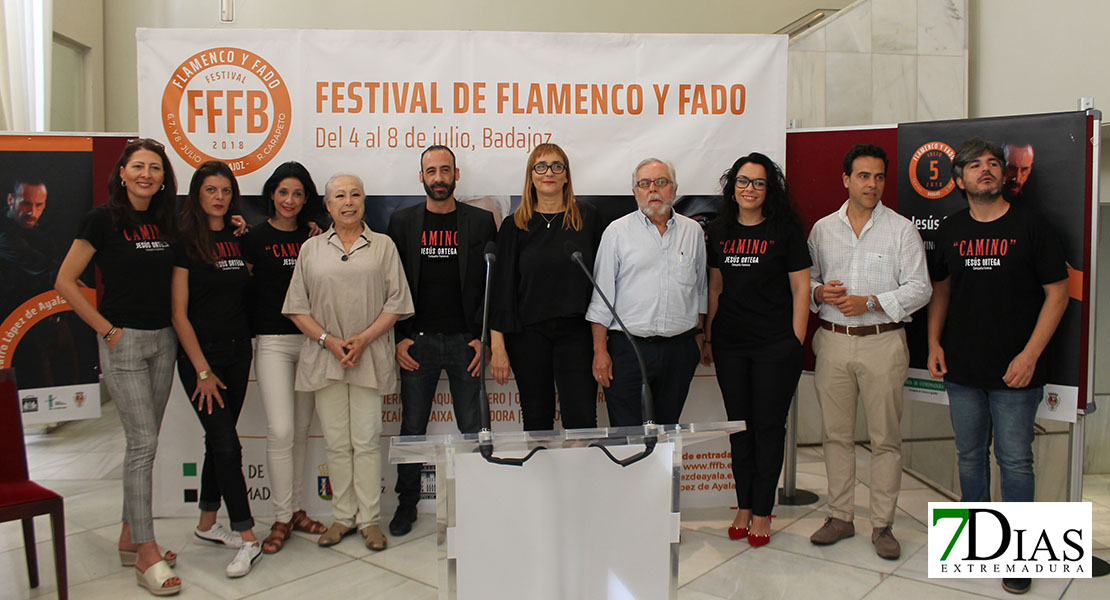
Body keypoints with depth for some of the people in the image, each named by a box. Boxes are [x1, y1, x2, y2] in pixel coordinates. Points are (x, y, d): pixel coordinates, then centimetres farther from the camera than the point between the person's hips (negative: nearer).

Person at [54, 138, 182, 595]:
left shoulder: (165, 222, 8)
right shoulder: (103, 219, -8)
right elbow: (65, 282, -7)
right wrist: (107, 330, -9)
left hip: (163, 340, 6)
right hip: (122, 342, -6)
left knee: (144, 442, 11)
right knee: (142, 442, -7)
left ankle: (130, 538, 23)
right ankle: (146, 554, 0)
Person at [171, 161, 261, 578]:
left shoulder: (239, 239, 8)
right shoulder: (184, 242, -8)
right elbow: (179, 313, -10)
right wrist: (202, 370, -12)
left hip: (237, 353, 6)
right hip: (199, 356, -6)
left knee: (219, 440, 13)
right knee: (226, 444, -7)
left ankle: (207, 524, 28)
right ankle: (248, 539, -1)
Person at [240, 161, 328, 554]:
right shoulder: (254, 237, 0)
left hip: (310, 340, 4)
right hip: (273, 341, -3)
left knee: (301, 430, 10)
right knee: (281, 430, -11)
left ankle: (297, 510, 22)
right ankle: (282, 518, 2)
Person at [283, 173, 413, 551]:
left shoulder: (383, 246, 7)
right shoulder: (311, 249, 11)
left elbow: (396, 303, 1)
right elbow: (297, 308, 7)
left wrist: (364, 339, -10)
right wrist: (328, 340, -7)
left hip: (369, 355, -1)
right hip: (324, 356, 2)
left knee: (366, 440, 1)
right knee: (336, 442, 6)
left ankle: (369, 519, 11)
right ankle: (343, 517, 18)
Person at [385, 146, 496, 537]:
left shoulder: (481, 221, 4)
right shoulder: (402, 222, 6)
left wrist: (484, 337, -5)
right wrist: (399, 339, -3)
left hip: (465, 340, -1)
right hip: (417, 342, 1)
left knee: (472, 428, 5)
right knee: (412, 428, 9)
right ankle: (407, 503, 23)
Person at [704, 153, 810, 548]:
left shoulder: (786, 230, -3)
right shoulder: (719, 231, 8)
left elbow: (800, 290, -3)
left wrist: (795, 342, -7)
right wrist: (707, 337, 11)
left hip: (775, 345, -4)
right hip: (730, 345, 4)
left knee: (769, 426, 3)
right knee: (739, 425, 10)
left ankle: (762, 512, 16)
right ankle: (743, 508, 23)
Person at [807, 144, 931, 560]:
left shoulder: (901, 229, 2)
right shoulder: (822, 229, 11)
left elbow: (919, 288, -2)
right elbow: (806, 278, 17)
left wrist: (869, 302, -14)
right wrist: (819, 292, -6)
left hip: (882, 342, -2)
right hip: (832, 340, 3)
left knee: (886, 438, 2)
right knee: (836, 434, 8)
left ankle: (882, 525, 13)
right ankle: (840, 517, 21)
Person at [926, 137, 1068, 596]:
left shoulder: (1029, 226, -5)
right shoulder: (951, 230, 6)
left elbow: (1057, 292, -5)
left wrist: (1030, 354, -12)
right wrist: (934, 343, 4)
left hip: (1014, 370, -4)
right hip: (962, 369, 4)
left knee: (1015, 460, 2)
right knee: (970, 455, 14)